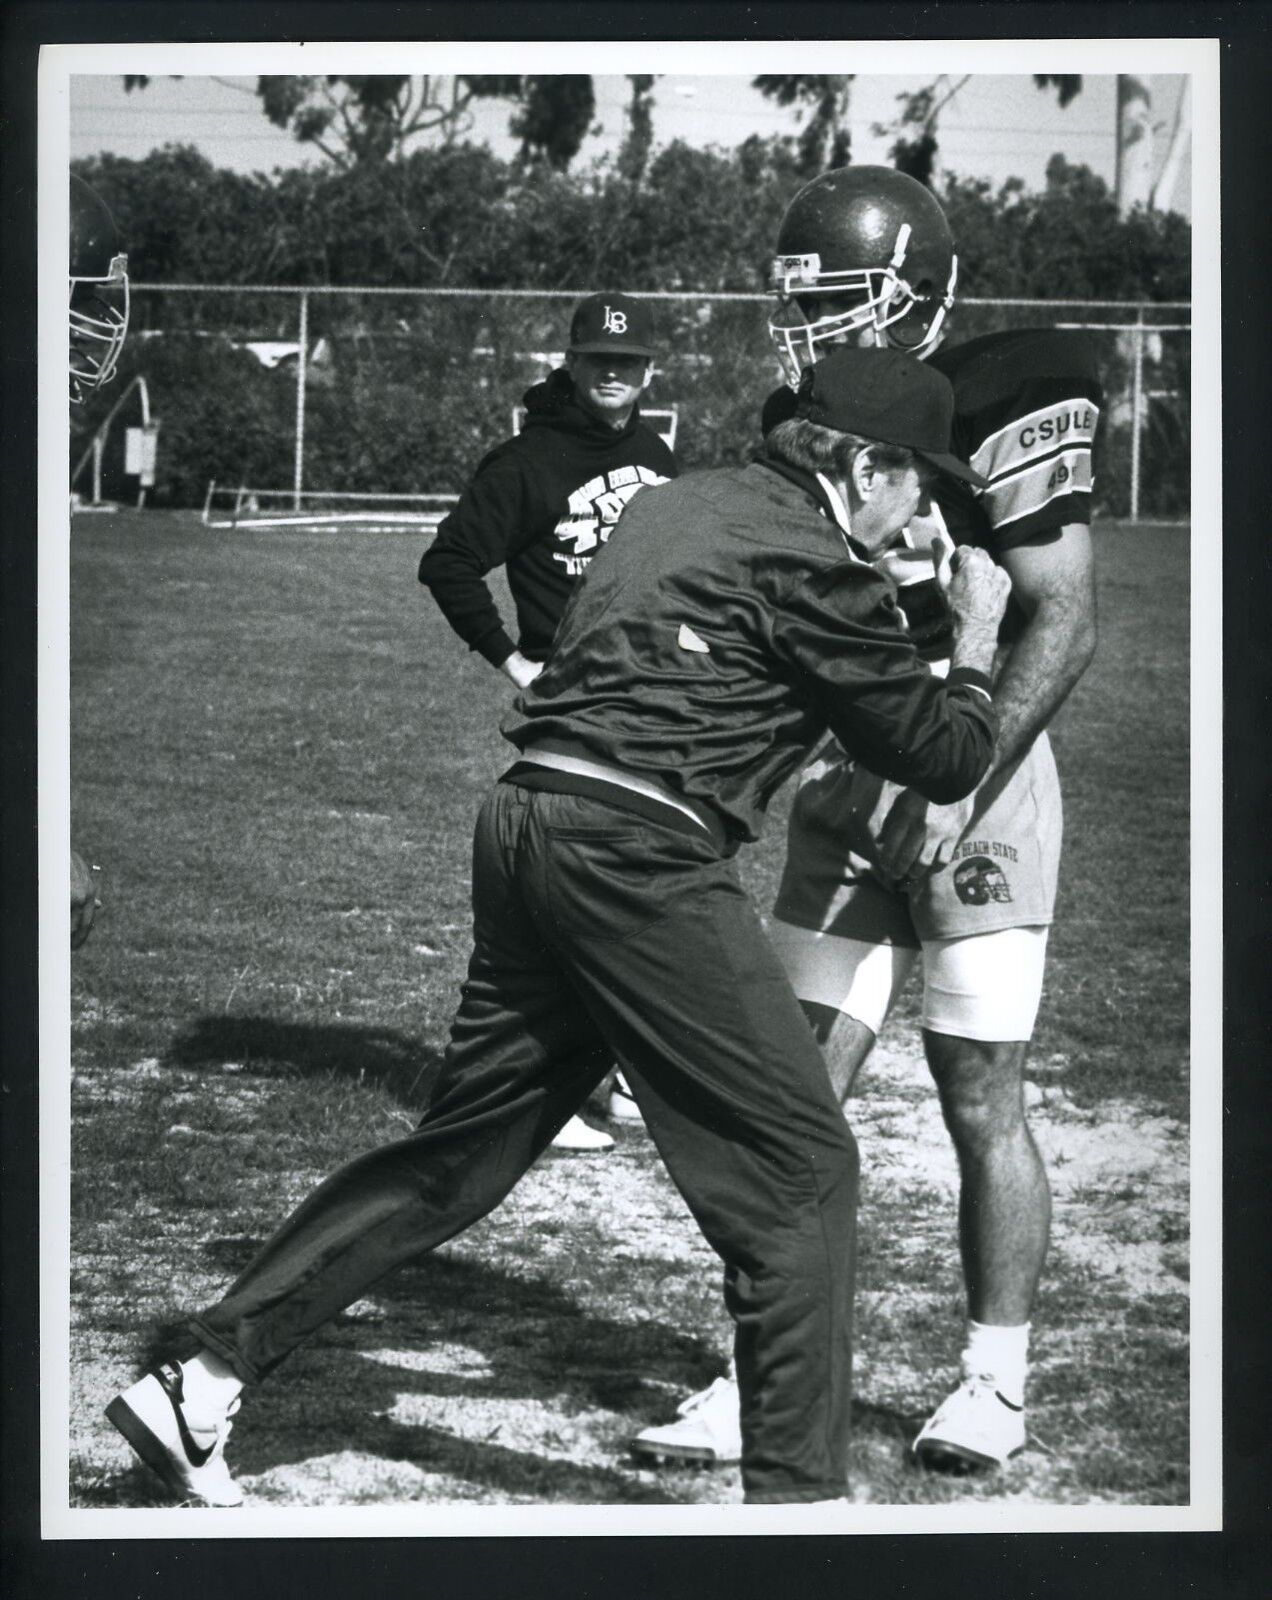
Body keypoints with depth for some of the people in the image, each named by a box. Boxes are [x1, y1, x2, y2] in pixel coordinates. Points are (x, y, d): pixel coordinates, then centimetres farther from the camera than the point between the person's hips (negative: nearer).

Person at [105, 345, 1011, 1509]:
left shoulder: (683, 501, 20)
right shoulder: (810, 562, -5)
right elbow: (944, 758, 1)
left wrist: (896, 605, 33)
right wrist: (976, 638, 19)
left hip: (528, 818, 9)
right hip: (639, 856, -9)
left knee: (461, 1150, 15)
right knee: (801, 1171, 0)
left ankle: (202, 1381, 12)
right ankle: (797, 1497, 1)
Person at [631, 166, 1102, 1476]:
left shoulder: (998, 409, -14)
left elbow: (1060, 626, -16)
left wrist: (955, 798, -21)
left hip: (977, 778, -6)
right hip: (842, 793, 6)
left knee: (980, 1103, 0)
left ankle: (995, 1380, 14)